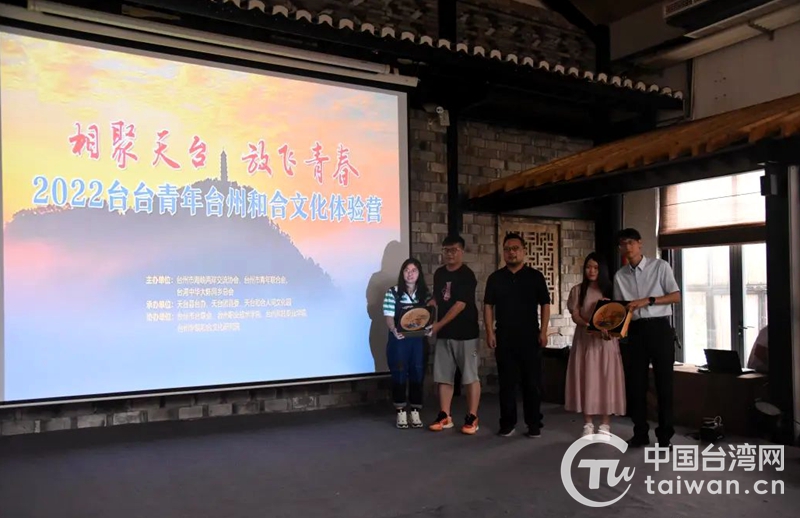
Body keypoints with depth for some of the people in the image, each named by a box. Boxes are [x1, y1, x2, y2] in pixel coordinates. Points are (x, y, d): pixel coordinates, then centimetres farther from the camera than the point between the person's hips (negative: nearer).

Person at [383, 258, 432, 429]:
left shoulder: (425, 293, 7)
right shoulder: (393, 293, -2)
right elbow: (389, 316, -8)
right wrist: (394, 330, -27)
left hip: (418, 340, 3)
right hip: (399, 339, -2)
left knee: (417, 375, 6)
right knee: (399, 375, 2)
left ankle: (415, 413, 17)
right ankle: (401, 413, 13)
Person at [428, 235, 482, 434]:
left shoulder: (467, 275, -11)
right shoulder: (439, 274, 10)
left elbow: (460, 304, -17)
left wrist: (439, 325, -19)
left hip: (465, 333, -6)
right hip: (444, 333, 6)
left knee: (470, 376, 0)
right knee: (443, 376, 8)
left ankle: (472, 418, 7)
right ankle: (445, 416, 17)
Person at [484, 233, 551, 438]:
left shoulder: (535, 276, 3)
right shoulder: (495, 278, 6)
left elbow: (545, 304, 3)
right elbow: (488, 306, 6)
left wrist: (543, 331, -5)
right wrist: (490, 331, -3)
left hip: (530, 337, -1)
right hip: (504, 338, 1)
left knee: (532, 382, 4)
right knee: (506, 382, 6)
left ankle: (534, 424, 14)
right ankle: (507, 423, 15)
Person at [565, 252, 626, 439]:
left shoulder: (610, 290, 5)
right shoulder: (577, 290, 4)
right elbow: (575, 316, -3)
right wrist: (590, 326, -20)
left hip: (606, 341, 0)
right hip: (585, 340, 0)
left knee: (606, 380, -1)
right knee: (586, 380, 1)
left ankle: (605, 426, 6)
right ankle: (588, 424, 9)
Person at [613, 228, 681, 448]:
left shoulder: (660, 266, -1)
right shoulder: (620, 276, 9)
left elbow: (676, 296, -5)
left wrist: (647, 300, -17)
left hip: (659, 328, -3)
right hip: (634, 330, 4)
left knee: (664, 382, 1)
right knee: (635, 383, 6)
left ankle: (665, 436, 9)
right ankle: (640, 433, 17)